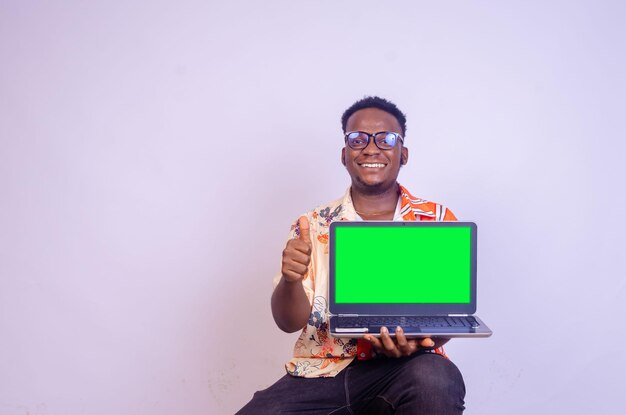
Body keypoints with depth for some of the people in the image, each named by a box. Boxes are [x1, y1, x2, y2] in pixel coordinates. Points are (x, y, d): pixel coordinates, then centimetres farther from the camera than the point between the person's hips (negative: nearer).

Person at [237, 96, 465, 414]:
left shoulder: (437, 221, 6)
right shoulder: (312, 226, 8)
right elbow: (289, 322, 2)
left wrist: (420, 339, -22)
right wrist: (290, 279, -21)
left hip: (405, 366, 0)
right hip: (321, 373, 1)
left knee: (432, 379, -33)